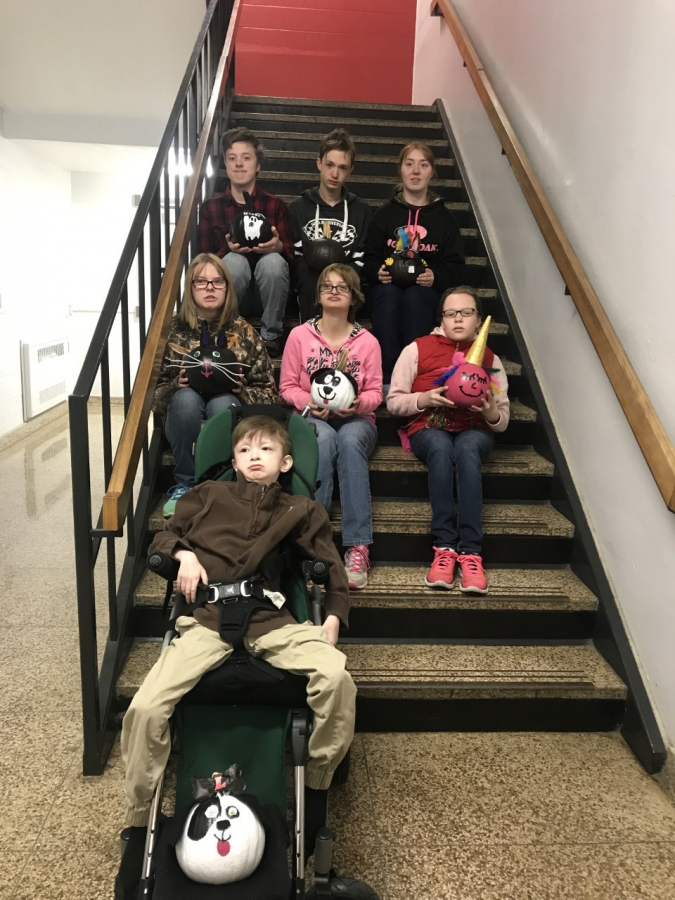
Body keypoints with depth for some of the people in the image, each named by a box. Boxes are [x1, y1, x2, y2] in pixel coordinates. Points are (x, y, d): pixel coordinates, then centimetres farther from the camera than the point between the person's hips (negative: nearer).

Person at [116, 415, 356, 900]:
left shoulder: (302, 511, 21)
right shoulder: (209, 495, 21)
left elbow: (332, 569, 19)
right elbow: (163, 536, 25)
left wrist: (333, 618, 2)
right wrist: (184, 553, 2)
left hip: (274, 622, 0)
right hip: (207, 620, 0)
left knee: (336, 676, -27)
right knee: (146, 707, -21)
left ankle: (317, 788, -2)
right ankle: (139, 827, 3)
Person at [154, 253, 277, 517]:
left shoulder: (244, 333, 2)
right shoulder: (173, 330, 2)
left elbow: (269, 394, 3)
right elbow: (154, 394, 3)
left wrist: (242, 391, -17)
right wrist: (175, 385, -18)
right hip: (185, 423, 1)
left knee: (222, 402, -33)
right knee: (186, 397, -32)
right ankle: (185, 485, -17)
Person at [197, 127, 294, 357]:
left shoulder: (276, 205, 2)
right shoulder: (210, 207, 3)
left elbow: (292, 254, -4)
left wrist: (278, 246, -28)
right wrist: (228, 249, -24)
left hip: (266, 293, 1)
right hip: (227, 294, -1)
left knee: (273, 260, -30)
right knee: (235, 261, -31)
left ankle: (271, 335, -15)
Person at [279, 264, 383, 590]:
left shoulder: (368, 341, 2)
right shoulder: (299, 335, 1)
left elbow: (375, 392, 3)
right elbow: (287, 386, 3)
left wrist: (359, 403, -19)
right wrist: (309, 402, -16)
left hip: (355, 418, 0)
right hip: (312, 416, 0)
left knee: (349, 440, -37)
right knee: (325, 439, -38)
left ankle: (358, 547, -40)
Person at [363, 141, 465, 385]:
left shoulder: (444, 217, 11)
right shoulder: (385, 213, 11)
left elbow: (454, 267, 7)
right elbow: (369, 259, 10)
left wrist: (435, 276, -16)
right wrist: (378, 272, -14)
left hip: (426, 289, 0)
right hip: (386, 285, 0)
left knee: (414, 296, -35)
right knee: (388, 294, -35)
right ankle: (387, 374, -40)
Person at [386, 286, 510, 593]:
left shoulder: (490, 359, 10)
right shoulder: (418, 349, 5)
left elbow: (502, 421, 9)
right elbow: (394, 401, 2)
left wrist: (491, 412, -15)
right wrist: (426, 398, -16)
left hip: (474, 432, 1)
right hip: (429, 429, -1)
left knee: (466, 447, -37)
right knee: (441, 446, -38)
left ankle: (470, 551, -42)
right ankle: (444, 546, -38)